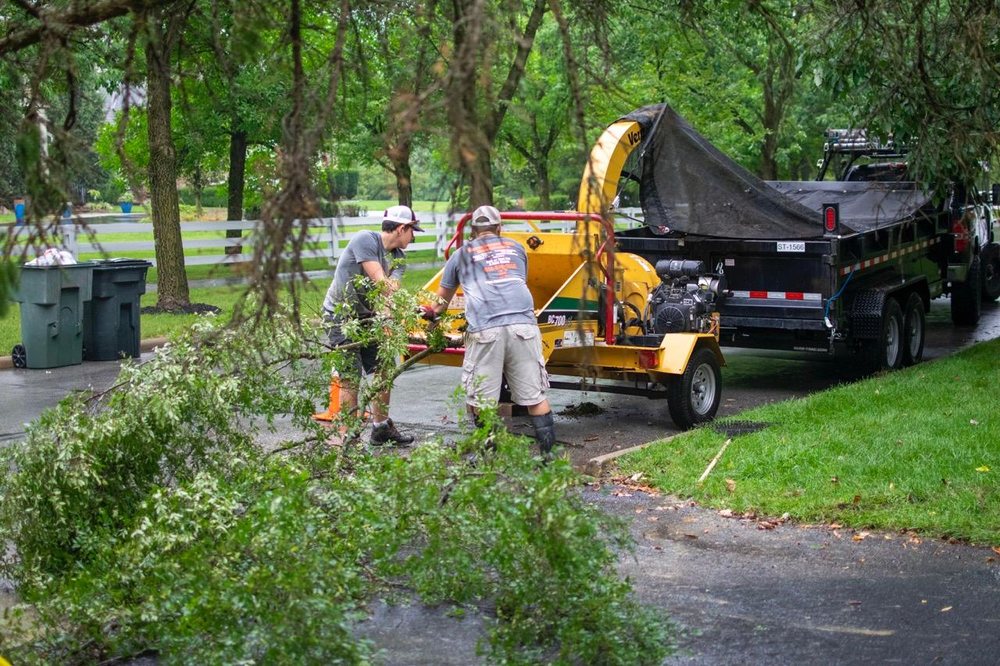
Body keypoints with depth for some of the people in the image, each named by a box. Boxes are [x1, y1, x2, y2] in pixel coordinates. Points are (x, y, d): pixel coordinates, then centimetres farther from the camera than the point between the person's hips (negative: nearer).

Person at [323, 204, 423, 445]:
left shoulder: (398, 257, 5)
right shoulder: (365, 240, -19)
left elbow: (392, 288, -12)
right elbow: (379, 282, -26)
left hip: (367, 317, 8)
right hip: (340, 316, -8)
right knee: (351, 378, -12)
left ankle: (381, 427, 26)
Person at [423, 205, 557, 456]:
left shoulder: (462, 254, 20)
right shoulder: (516, 248, 25)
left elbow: (443, 297, 33)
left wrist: (433, 312, 54)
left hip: (485, 329, -2)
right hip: (523, 324, 3)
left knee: (481, 401, 6)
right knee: (535, 396, 8)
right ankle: (548, 452, 8)